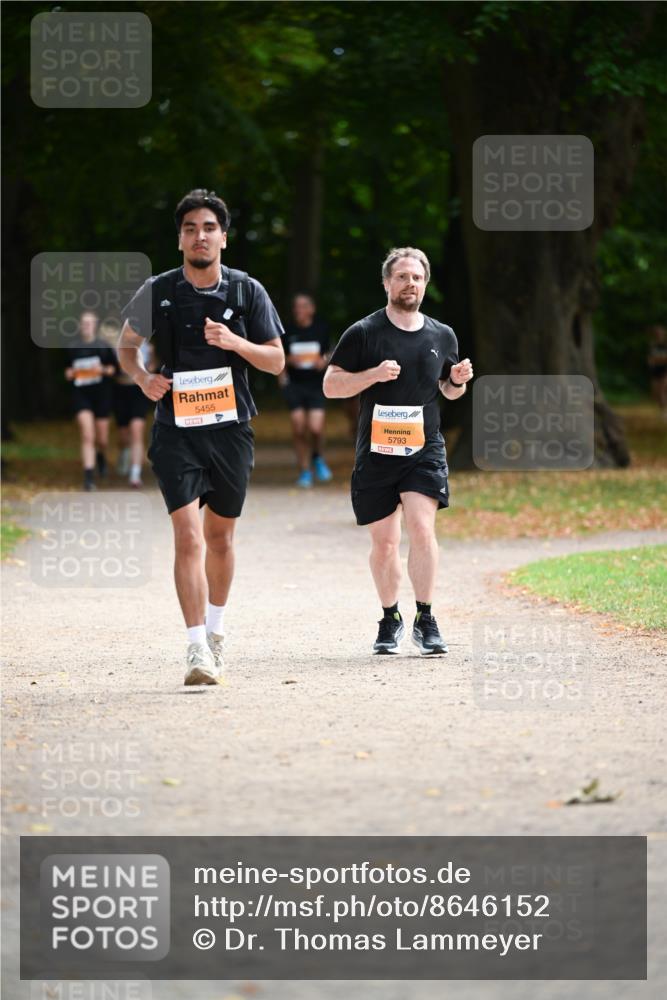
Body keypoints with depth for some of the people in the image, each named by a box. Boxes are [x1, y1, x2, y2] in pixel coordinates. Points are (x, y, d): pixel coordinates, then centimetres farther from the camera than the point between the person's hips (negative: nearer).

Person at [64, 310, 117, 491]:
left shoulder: (104, 346, 0)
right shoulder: (73, 348, 3)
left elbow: (114, 369, 5)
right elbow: (68, 372, 14)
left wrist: (104, 370, -14)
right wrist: (70, 373, -9)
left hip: (102, 394, 1)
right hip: (81, 395, 0)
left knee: (102, 439, 9)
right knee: (87, 437, -14)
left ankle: (101, 456, 46)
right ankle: (89, 478, -15)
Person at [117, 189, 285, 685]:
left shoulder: (247, 291, 1)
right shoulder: (157, 292, -1)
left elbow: (276, 361, 4)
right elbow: (127, 344, 14)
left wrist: (235, 343, -15)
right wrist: (143, 377, -6)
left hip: (232, 428, 2)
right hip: (177, 431, -2)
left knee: (221, 536, 14)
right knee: (188, 536, -14)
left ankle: (216, 629, 35)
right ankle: (198, 648, -17)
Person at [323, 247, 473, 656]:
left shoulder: (442, 336, 9)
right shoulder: (363, 333, -2)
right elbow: (331, 385, -2)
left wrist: (459, 381, 0)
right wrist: (373, 375, -17)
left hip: (425, 450, 1)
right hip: (376, 451, -1)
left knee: (422, 528, -17)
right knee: (384, 542, 5)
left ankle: (426, 620, -9)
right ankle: (391, 619, 24)